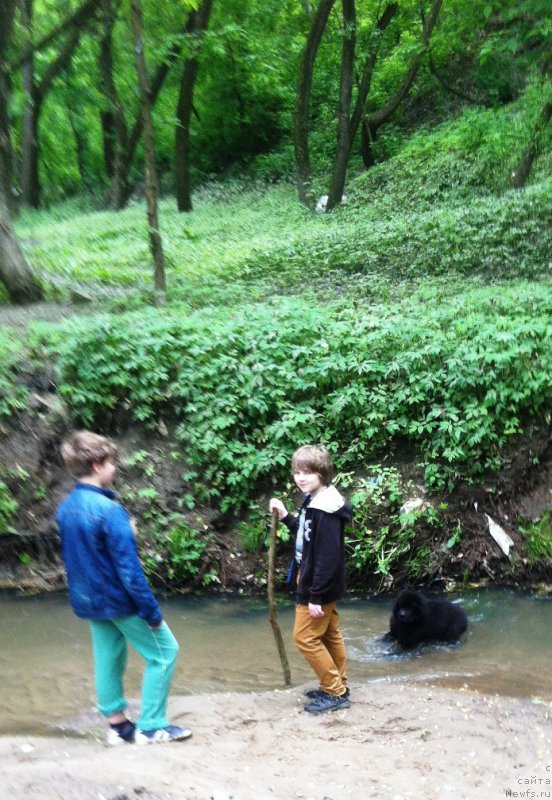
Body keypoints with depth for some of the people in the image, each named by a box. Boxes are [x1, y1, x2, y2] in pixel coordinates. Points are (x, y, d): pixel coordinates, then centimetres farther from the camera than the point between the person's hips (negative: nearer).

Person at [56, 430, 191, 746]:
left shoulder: (65, 508, 1)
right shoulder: (109, 510, -24)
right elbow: (129, 568, -24)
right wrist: (152, 611, -17)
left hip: (89, 601, 8)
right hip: (121, 600, -8)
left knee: (108, 659, 16)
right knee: (164, 651, 6)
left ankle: (118, 724, 24)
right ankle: (151, 726, 10)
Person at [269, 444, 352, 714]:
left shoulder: (326, 510, -25)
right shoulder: (313, 502, 6)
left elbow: (328, 556, -26)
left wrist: (316, 595, -24)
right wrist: (286, 517, 4)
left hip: (318, 588, -10)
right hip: (313, 583, 10)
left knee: (306, 638, -2)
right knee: (329, 635, 17)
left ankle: (336, 692, 7)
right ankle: (336, 687, 28)